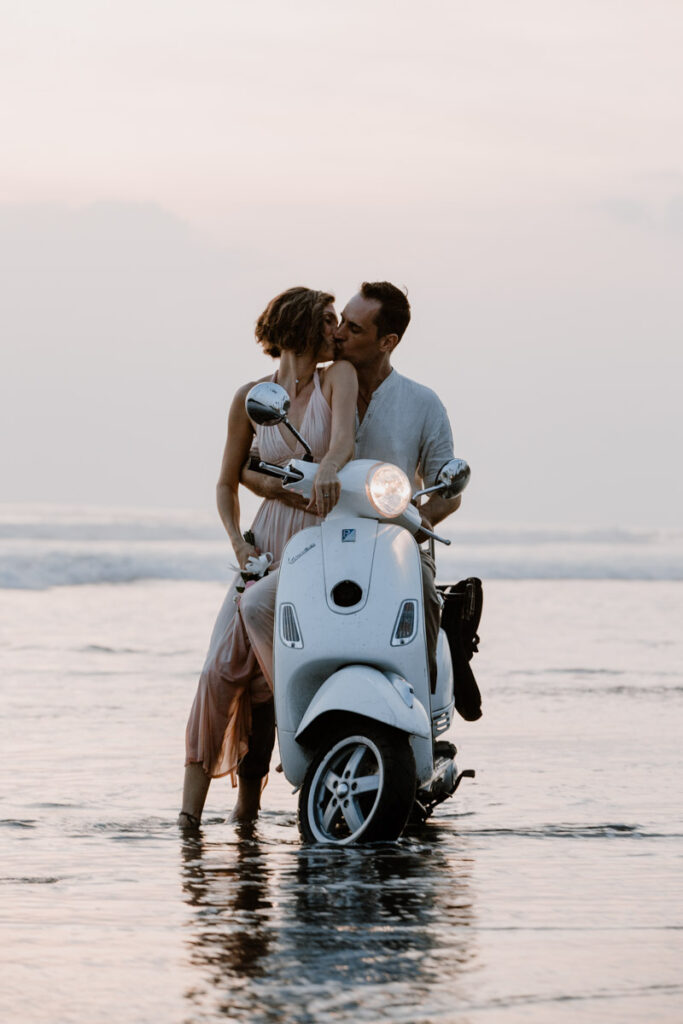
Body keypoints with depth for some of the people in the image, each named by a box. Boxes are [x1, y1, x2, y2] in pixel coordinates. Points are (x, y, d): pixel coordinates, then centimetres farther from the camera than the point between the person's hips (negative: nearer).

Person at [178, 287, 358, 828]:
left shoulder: (339, 378, 1)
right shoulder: (251, 397, 7)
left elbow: (343, 437, -19)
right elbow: (228, 483, 13)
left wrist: (329, 467, -42)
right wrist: (239, 541, -4)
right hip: (270, 538, 3)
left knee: (256, 606, -28)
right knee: (223, 666, -13)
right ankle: (191, 809, -11)